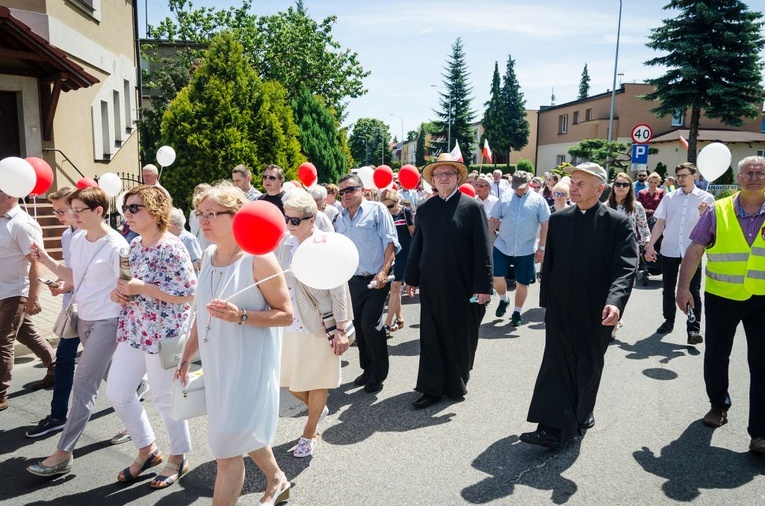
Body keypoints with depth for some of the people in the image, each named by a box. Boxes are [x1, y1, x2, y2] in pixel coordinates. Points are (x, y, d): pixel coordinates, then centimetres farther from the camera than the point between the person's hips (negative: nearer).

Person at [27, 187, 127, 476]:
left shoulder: (115, 246, -18)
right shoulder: (77, 239, 5)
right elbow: (75, 278, 13)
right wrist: (46, 260, 3)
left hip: (107, 322, -8)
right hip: (84, 318, 8)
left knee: (84, 385, -6)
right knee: (110, 377, 19)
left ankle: (63, 454, 1)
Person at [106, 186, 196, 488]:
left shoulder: (171, 247, -17)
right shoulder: (134, 245, 9)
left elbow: (189, 294, -22)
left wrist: (141, 288, -22)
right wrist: (118, 292, 0)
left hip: (164, 334, -9)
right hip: (133, 331, 9)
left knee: (165, 397, 5)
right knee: (116, 392, 11)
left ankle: (178, 459, 28)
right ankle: (147, 450, 32)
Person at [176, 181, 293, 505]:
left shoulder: (258, 258, -17)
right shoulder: (208, 256, 4)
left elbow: (286, 315, -15)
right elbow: (203, 314, 14)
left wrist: (240, 316, -28)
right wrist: (186, 357, 15)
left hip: (250, 365, -7)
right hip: (217, 363, 7)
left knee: (227, 446, -2)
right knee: (246, 432, 23)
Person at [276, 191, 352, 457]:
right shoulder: (284, 244, 2)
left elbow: (339, 289, -12)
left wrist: (341, 329, -13)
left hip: (319, 324, -5)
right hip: (290, 324, 5)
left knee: (317, 381, 10)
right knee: (290, 380, 12)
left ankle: (310, 433, 30)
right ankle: (318, 408, 42)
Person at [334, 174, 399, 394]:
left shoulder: (377, 210, -3)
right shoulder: (340, 219, 12)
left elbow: (390, 242, -10)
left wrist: (383, 272, -18)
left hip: (376, 280, -6)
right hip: (353, 281, 6)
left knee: (370, 325, -9)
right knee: (359, 326, 12)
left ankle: (378, 375, 8)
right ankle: (367, 369, 30)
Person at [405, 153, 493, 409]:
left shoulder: (472, 207, -4)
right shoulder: (425, 208, 7)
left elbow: (483, 249, -7)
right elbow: (417, 245, 11)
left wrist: (484, 285, -11)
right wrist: (412, 278, 10)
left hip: (462, 286, -3)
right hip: (431, 285, 3)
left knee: (460, 338, 10)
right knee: (431, 337, 6)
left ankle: (456, 385, 28)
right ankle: (432, 388, 17)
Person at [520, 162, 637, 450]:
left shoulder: (618, 223, -7)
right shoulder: (558, 220, 4)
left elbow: (626, 267, -15)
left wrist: (615, 302, -31)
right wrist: (546, 299, 9)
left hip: (596, 312, -2)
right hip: (560, 308, 2)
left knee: (589, 366, 14)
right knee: (556, 364, -4)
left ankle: (582, 413, 35)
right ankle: (553, 428, -4)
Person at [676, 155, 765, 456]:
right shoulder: (718, 212, -3)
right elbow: (695, 250, -4)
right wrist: (683, 287, -11)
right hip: (721, 296, 1)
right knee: (716, 356, 15)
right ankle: (718, 405, 38)